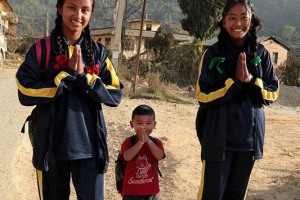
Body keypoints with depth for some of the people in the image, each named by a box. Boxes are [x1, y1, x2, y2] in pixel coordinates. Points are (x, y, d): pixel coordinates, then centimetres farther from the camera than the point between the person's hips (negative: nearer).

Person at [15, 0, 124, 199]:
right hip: (52, 146, 0)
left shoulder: (98, 52, 3)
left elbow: (115, 95, -2)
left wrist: (84, 77, -14)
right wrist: (67, 75, -14)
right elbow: (25, 93, -10)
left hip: (89, 146, 1)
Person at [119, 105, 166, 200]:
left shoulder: (156, 142, 1)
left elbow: (160, 156, -17)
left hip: (151, 190, 2)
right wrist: (141, 142, -26)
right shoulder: (128, 141, -5)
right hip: (131, 190, -2)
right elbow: (127, 157, -23)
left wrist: (148, 140, -23)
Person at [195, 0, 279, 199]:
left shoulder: (261, 54, 1)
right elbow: (203, 96, -10)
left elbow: (272, 93, 3)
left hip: (249, 137, 3)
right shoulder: (213, 54, -7)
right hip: (218, 138, -3)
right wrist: (235, 82, -16)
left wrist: (251, 81, -14)